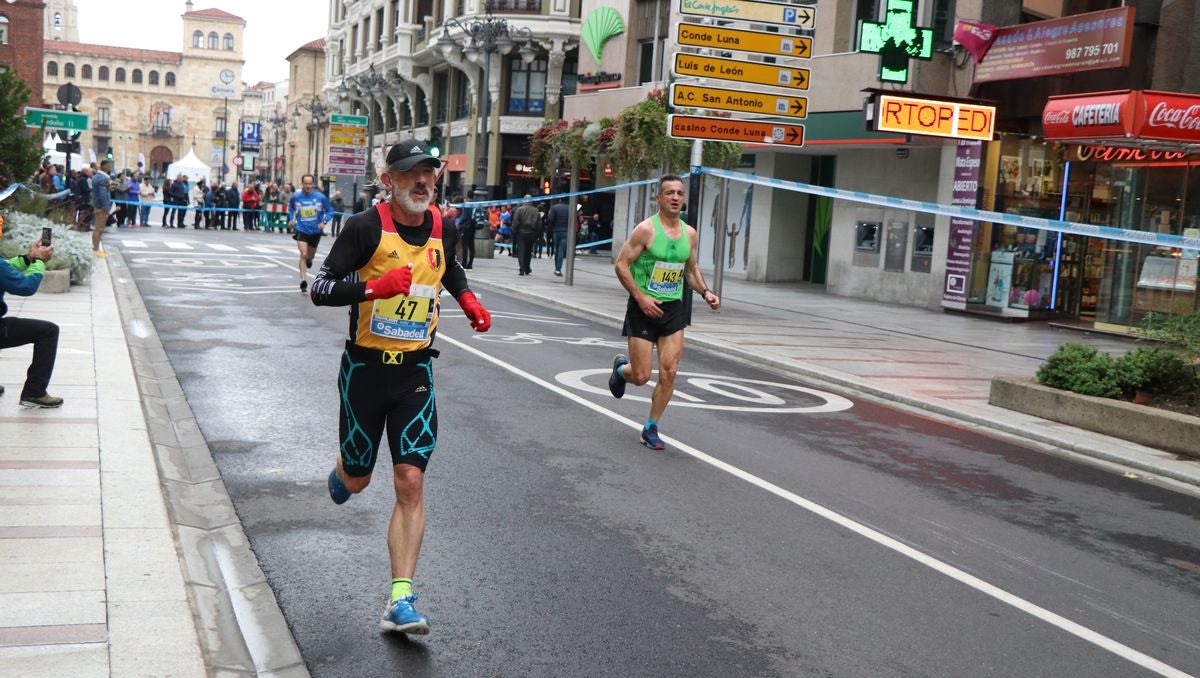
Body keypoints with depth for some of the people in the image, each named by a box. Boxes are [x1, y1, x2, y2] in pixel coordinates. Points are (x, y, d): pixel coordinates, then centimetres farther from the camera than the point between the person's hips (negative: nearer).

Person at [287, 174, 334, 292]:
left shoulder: (320, 197, -11)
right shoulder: (296, 197, -6)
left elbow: (330, 211, -1)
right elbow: (291, 207, 15)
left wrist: (324, 222, -16)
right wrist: (291, 219, 0)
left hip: (316, 231, 1)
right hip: (301, 230, -1)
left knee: (310, 255, 21)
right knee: (303, 254, -18)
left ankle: (309, 259, 59)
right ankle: (303, 280, -17)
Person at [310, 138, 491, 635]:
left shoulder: (441, 227, 3)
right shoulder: (366, 227, -12)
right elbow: (321, 289, -14)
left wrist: (468, 301, 7)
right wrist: (374, 286, -31)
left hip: (415, 371, 2)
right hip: (365, 367, -2)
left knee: (411, 483, -8)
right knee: (358, 481, 12)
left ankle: (399, 601, -4)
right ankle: (341, 471, 52)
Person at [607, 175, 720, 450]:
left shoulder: (690, 234, 6)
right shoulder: (646, 229, -12)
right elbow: (621, 265, -11)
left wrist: (705, 292, 3)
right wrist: (640, 297, -19)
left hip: (673, 309, 4)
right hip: (644, 308, -4)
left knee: (669, 373, -4)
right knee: (641, 376, -2)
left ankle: (651, 428, 12)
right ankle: (621, 368, 35)